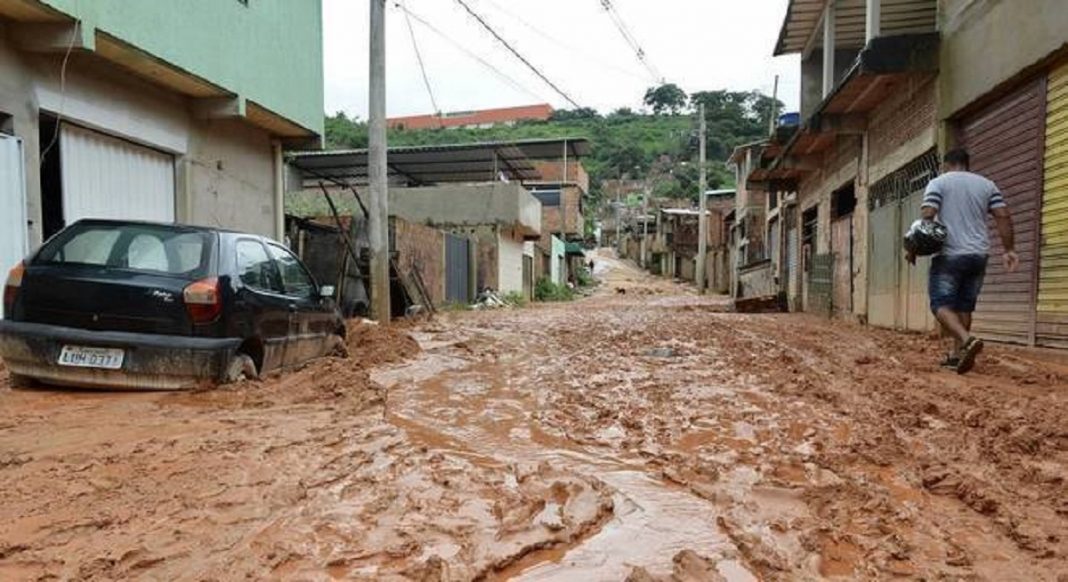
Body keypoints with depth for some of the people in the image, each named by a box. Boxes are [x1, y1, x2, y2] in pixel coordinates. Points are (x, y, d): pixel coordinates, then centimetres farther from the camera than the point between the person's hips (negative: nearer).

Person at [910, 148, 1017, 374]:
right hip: (978, 256, 5)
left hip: (949, 255, -5)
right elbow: (1004, 216, 5)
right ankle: (956, 354, 14)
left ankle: (968, 340, -26)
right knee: (964, 305, 12)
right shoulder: (987, 184, 15)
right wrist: (1009, 249, 5)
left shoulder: (938, 183, 1)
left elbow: (927, 217, -12)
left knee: (941, 304, -3)